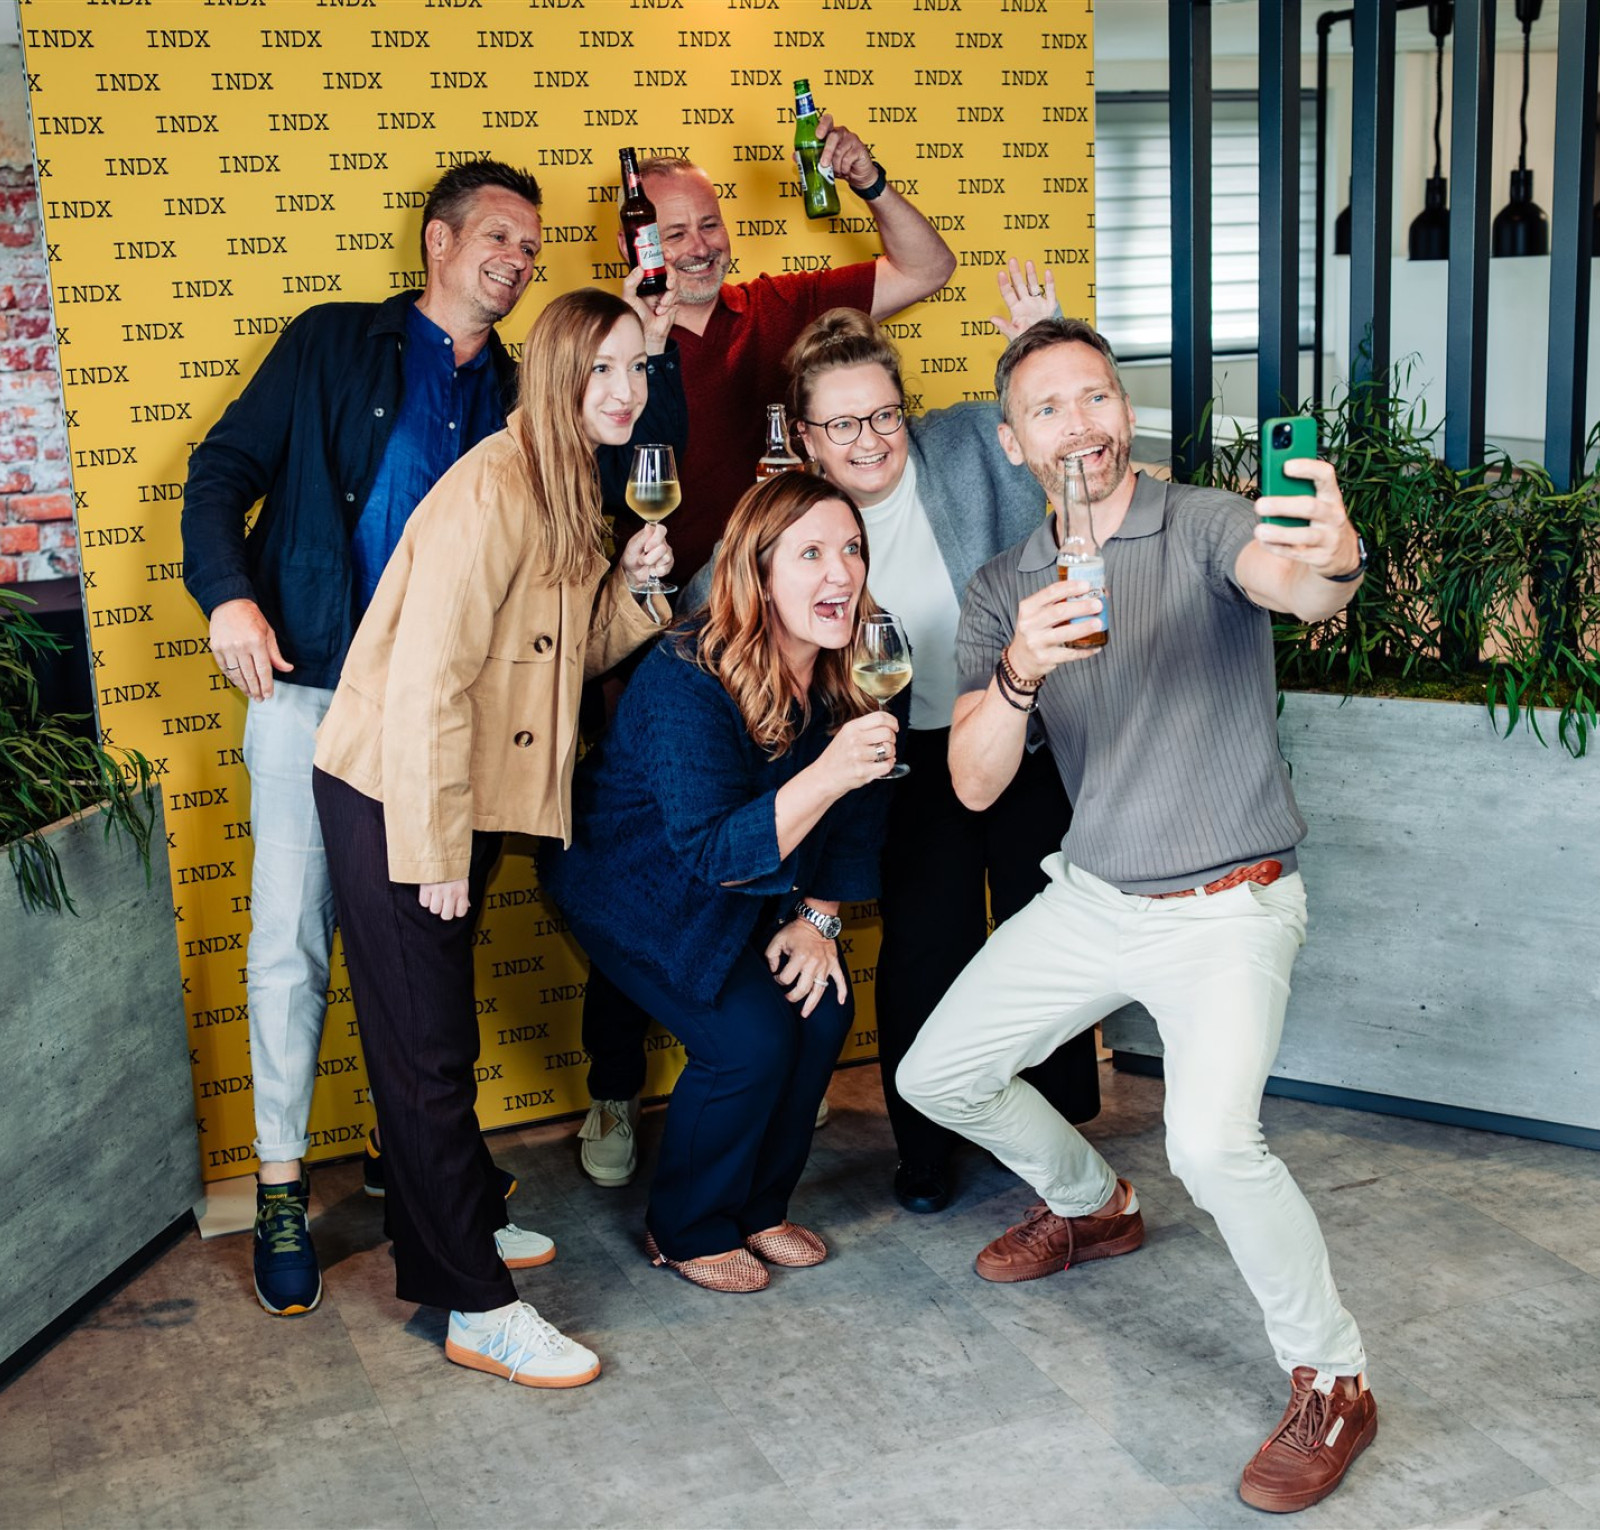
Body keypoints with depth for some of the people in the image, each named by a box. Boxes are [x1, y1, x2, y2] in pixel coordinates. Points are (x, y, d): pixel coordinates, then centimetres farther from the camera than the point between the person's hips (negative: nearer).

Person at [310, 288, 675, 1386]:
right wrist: (435, 848, -20)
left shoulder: (572, 491, 9)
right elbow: (428, 677, -24)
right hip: (394, 802, -9)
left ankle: (460, 1224, 37)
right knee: (426, 1046, -1)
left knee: (442, 1032, 21)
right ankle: (478, 1308, 6)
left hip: (463, 800, 9)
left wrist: (628, 584, -4)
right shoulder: (493, 489, -21)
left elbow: (567, 652, 15)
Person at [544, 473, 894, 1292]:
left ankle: (758, 1207, 15)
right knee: (749, 1038, -18)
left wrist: (817, 917, -6)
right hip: (635, 889, -6)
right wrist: (826, 775, -51)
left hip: (745, 892, 7)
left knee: (823, 1008, -9)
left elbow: (853, 819, 3)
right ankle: (686, 1232, 7)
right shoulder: (686, 679, -33)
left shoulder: (847, 677, -12)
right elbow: (713, 851, -39)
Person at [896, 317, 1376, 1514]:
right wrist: (1019, 675, -30)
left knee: (1213, 1142, -27)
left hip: (1229, 907, -6)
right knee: (938, 1076, 13)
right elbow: (974, 785, -10)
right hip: (1091, 898, 6)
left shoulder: (1205, 526, -12)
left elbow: (1292, 585, -37)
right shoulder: (1003, 590, 1)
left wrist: (1333, 561, -61)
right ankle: (1091, 1203, 42)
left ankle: (1334, 1382, -2)